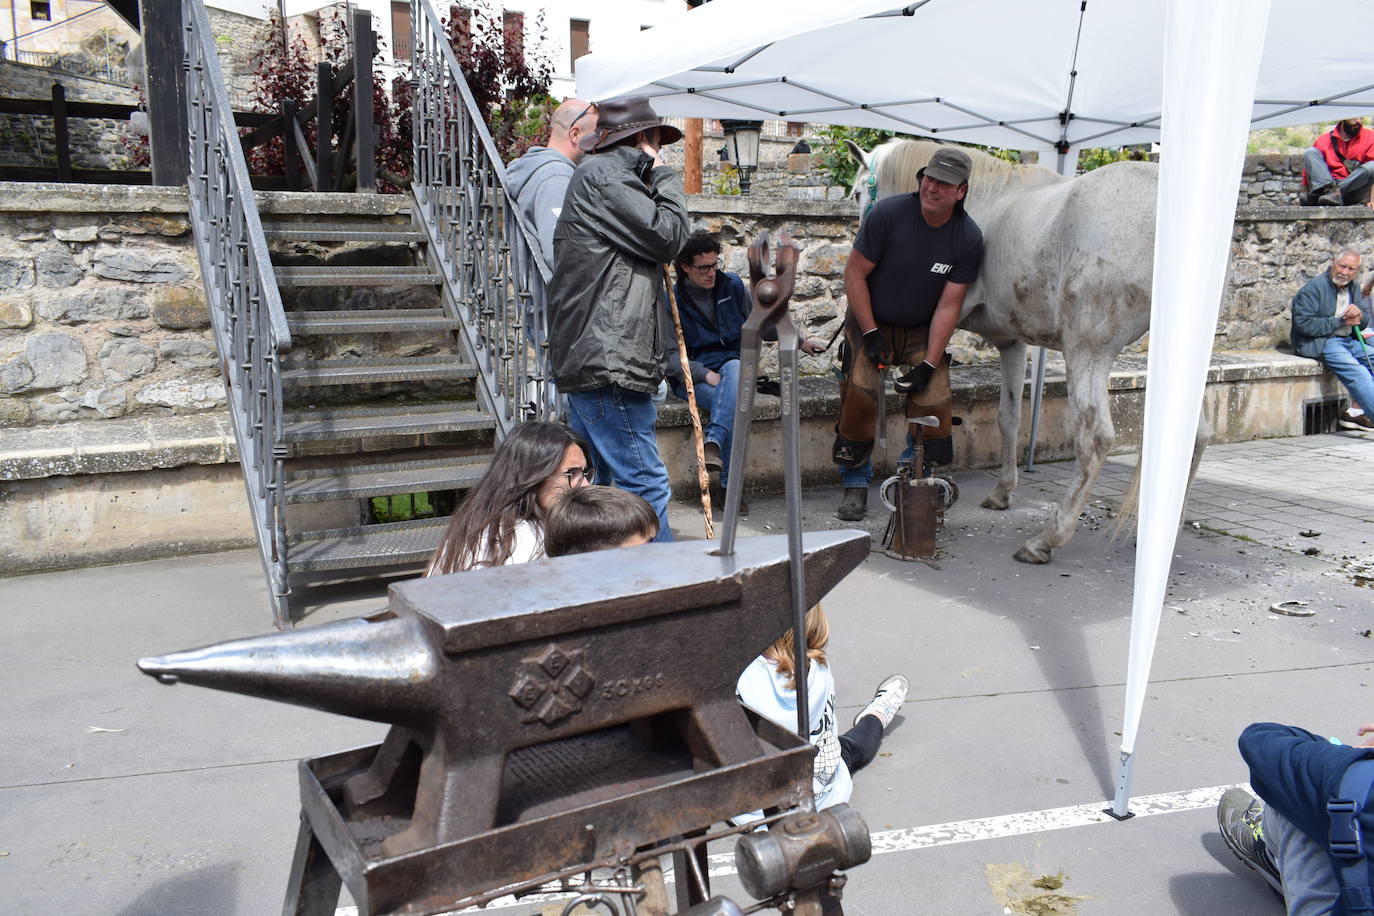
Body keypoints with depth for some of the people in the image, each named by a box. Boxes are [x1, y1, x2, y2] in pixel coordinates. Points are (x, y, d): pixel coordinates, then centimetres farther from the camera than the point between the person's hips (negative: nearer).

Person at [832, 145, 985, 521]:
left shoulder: (969, 238, -14)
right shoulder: (888, 213, -20)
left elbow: (949, 304, -12)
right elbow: (855, 272, -14)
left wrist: (929, 364, -16)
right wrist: (870, 333, -15)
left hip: (922, 331, 2)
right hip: (871, 322, -2)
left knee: (933, 400, -9)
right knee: (860, 396, -16)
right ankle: (855, 484, 3)